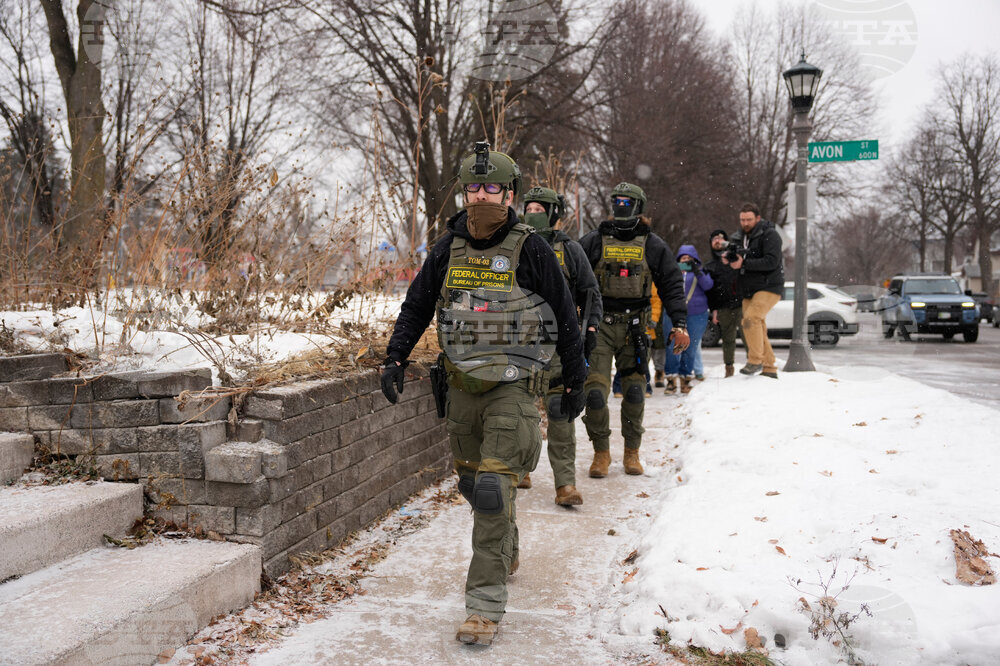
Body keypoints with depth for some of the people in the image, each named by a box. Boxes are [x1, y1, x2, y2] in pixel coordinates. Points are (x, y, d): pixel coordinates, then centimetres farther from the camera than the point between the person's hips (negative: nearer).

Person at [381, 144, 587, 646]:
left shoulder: (530, 250, -8)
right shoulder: (449, 249, 4)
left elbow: (565, 318, -1)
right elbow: (416, 306, 14)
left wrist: (576, 383, 3)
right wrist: (395, 360, 3)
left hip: (511, 388, -5)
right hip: (461, 385, 5)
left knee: (493, 490, -14)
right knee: (472, 483, 17)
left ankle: (485, 604, -4)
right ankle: (506, 554, 44)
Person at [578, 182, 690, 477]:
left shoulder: (653, 246, 6)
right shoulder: (594, 241, 5)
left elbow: (671, 285, 8)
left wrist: (679, 323, -1)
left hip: (634, 327, 1)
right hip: (599, 324, 0)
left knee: (634, 392, 4)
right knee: (595, 389, -8)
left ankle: (632, 452, 20)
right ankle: (601, 452, 7)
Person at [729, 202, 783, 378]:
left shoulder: (770, 235, -9)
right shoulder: (739, 237, 13)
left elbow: (771, 262, -21)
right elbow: (736, 260, 20)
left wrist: (744, 263, -25)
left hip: (769, 287, -8)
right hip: (749, 291, 8)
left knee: (751, 318, -27)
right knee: (758, 330, 9)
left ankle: (755, 361, -21)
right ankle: (769, 369, 17)